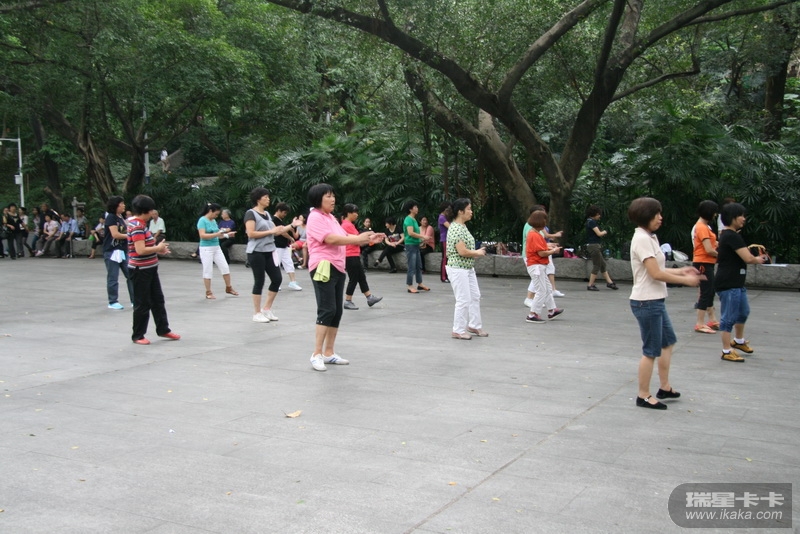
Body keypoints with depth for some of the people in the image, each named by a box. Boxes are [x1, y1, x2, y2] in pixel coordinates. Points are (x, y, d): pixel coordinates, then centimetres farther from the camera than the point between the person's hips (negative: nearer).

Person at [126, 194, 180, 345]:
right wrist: (158, 248, -14)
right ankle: (138, 336, 14)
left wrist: (158, 249, 6)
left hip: (150, 269, 10)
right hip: (140, 271, -10)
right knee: (143, 304, 1)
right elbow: (140, 250, -28)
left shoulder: (141, 224, 11)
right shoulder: (137, 226, -20)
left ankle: (163, 329, 28)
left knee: (158, 300, 17)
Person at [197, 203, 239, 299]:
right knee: (208, 271, -1)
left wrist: (227, 235, 5)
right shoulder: (202, 220, -12)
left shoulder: (214, 221, 11)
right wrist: (217, 234, -26)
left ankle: (228, 288, 21)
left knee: (225, 267, 7)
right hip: (206, 248, -7)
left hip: (216, 247, 7)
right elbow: (202, 235, -21)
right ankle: (208, 292, 9)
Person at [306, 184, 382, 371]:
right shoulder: (315, 218, -11)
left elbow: (345, 237, 15)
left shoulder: (331, 217, 19)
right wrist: (358, 238, -19)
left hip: (338, 268, 9)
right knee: (327, 310, -13)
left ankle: (329, 353, 17)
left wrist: (367, 239, 3)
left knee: (337, 311, 9)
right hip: (324, 268, -9)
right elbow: (331, 239, -22)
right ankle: (317, 354, -8)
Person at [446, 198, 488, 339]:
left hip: (468, 268, 10)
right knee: (463, 300, -3)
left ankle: (474, 326, 28)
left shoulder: (462, 226, 11)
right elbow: (462, 251, -26)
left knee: (475, 297, 16)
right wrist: (478, 253, -11)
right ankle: (458, 331, 8)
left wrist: (477, 252, 1)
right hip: (458, 269, -10)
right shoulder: (456, 228, -20)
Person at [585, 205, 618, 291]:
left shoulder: (590, 221, 15)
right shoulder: (592, 222, -15)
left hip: (595, 246, 10)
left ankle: (609, 282, 20)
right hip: (594, 246, -10)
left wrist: (602, 233, 3)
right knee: (596, 266, -3)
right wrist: (605, 232, 1)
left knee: (602, 264, 14)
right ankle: (590, 285, 1)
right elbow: (599, 233, -19)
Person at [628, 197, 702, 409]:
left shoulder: (649, 237, 12)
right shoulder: (642, 239, -18)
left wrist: (681, 271, 7)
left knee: (667, 342, 20)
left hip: (656, 301, 10)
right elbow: (655, 273, -20)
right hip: (647, 302, -10)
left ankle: (664, 387, 32)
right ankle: (643, 396, 12)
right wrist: (685, 280, -11)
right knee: (651, 350, 0)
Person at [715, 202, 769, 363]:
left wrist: (754, 257, 2)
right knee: (729, 317, -3)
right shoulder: (732, 236, -19)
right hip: (728, 284, -11)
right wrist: (758, 259, -2)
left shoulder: (727, 235, 13)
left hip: (736, 283, 11)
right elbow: (748, 258, -22)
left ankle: (739, 341, 43)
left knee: (743, 312, 25)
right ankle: (727, 351, 5)